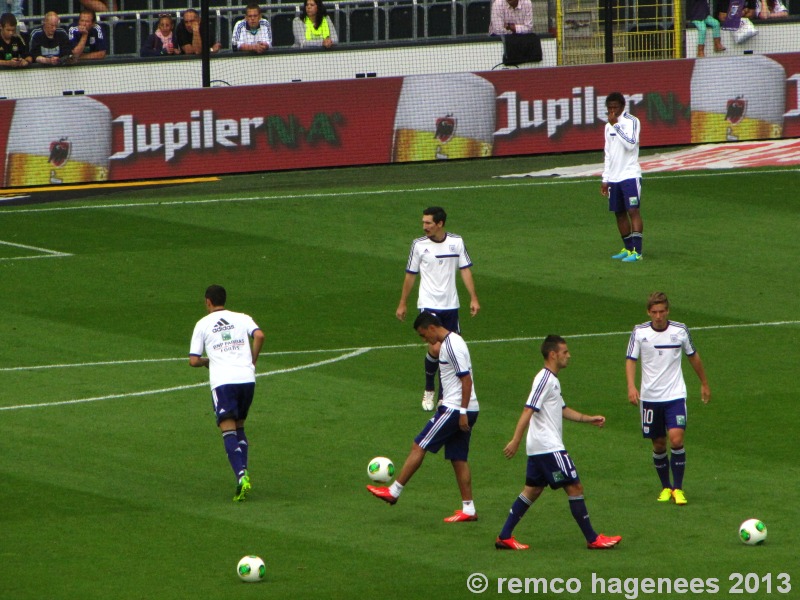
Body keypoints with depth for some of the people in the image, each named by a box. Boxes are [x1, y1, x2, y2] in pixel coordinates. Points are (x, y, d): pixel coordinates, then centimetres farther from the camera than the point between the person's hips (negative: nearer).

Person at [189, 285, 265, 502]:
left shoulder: (202, 324, 10)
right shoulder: (242, 319, 14)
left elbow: (193, 360, 6)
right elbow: (259, 336, -5)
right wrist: (252, 361, 8)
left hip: (222, 380, -3)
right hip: (246, 377, 3)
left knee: (229, 431, -8)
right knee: (239, 427, 20)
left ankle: (241, 476, -26)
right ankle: (244, 472, 9)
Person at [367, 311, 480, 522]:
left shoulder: (452, 346, -16)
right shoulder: (451, 341, 15)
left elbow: (466, 380, -20)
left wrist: (462, 413, -20)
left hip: (455, 410, -10)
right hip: (461, 410, 10)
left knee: (419, 446, -3)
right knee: (458, 458, 10)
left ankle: (394, 492, 3)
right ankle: (468, 510, 9)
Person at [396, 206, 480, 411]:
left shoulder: (456, 242, 1)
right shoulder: (419, 245, -2)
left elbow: (465, 270, 6)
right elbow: (410, 275, 7)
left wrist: (473, 298, -2)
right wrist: (402, 304, 10)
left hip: (450, 305, 2)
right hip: (429, 304, -2)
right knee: (435, 348, -14)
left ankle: (443, 396, 15)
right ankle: (429, 390, 8)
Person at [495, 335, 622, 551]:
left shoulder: (552, 379, 16)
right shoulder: (545, 379, -15)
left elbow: (562, 410, 29)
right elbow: (528, 411, -21)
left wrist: (589, 419, 24)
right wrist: (516, 441, -26)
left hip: (538, 449, 10)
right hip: (549, 448, -10)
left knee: (532, 490, 12)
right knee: (575, 487, -5)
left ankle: (504, 537, 12)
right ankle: (592, 539, 0)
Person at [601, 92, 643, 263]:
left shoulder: (632, 122, -5)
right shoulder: (609, 126, 16)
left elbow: (631, 144, -20)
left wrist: (616, 125, -18)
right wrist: (605, 179, 19)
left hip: (630, 174, -7)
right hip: (614, 177, 7)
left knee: (633, 210, -13)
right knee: (619, 213, 8)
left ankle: (636, 252, -16)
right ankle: (628, 249, 16)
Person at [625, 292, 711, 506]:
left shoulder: (680, 331, -2)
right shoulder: (639, 332, -4)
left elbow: (693, 356, 12)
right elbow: (631, 360, -4)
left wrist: (704, 383, 21)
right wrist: (631, 386, -20)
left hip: (675, 395, -1)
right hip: (649, 398, 1)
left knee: (676, 440, -16)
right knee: (659, 445, 7)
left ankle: (678, 488, -4)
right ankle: (666, 487, 26)